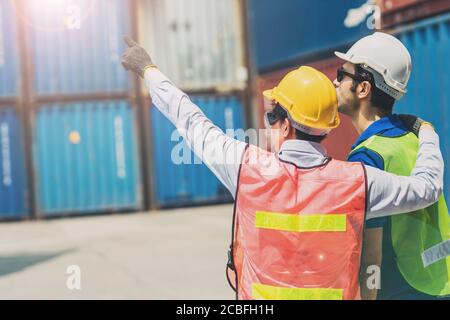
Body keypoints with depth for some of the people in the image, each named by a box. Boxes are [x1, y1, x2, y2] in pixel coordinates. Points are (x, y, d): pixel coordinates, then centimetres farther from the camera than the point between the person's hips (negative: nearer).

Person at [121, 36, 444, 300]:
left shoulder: (248, 167, -14)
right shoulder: (357, 181, -12)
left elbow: (193, 123, -2)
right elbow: (428, 186, 1)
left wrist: (148, 70, 13)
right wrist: (426, 131, 21)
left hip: (261, 301, -1)